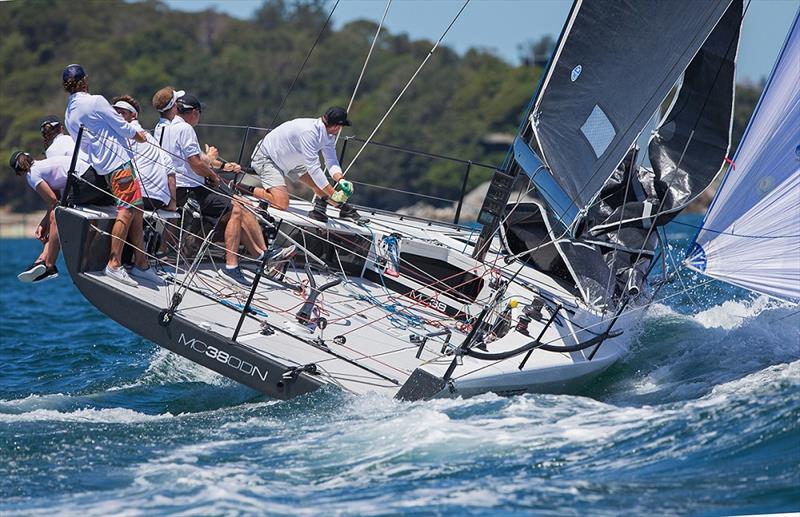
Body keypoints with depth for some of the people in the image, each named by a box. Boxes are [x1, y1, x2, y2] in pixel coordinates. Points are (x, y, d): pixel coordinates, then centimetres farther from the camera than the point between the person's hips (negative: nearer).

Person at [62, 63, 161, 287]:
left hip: (101, 164, 9)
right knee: (126, 210, -11)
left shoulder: (69, 115, 15)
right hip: (119, 161, -9)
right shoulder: (95, 101, -10)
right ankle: (114, 264, -15)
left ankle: (141, 264, 10)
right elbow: (122, 126, -6)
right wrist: (138, 135, 14)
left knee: (136, 210, 10)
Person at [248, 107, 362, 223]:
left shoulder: (328, 135, -8)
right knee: (282, 203, -21)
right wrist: (333, 194, -33)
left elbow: (331, 161, -8)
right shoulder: (309, 132, -35)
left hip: (290, 160, 9)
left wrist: (341, 180, -29)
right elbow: (313, 167, -35)